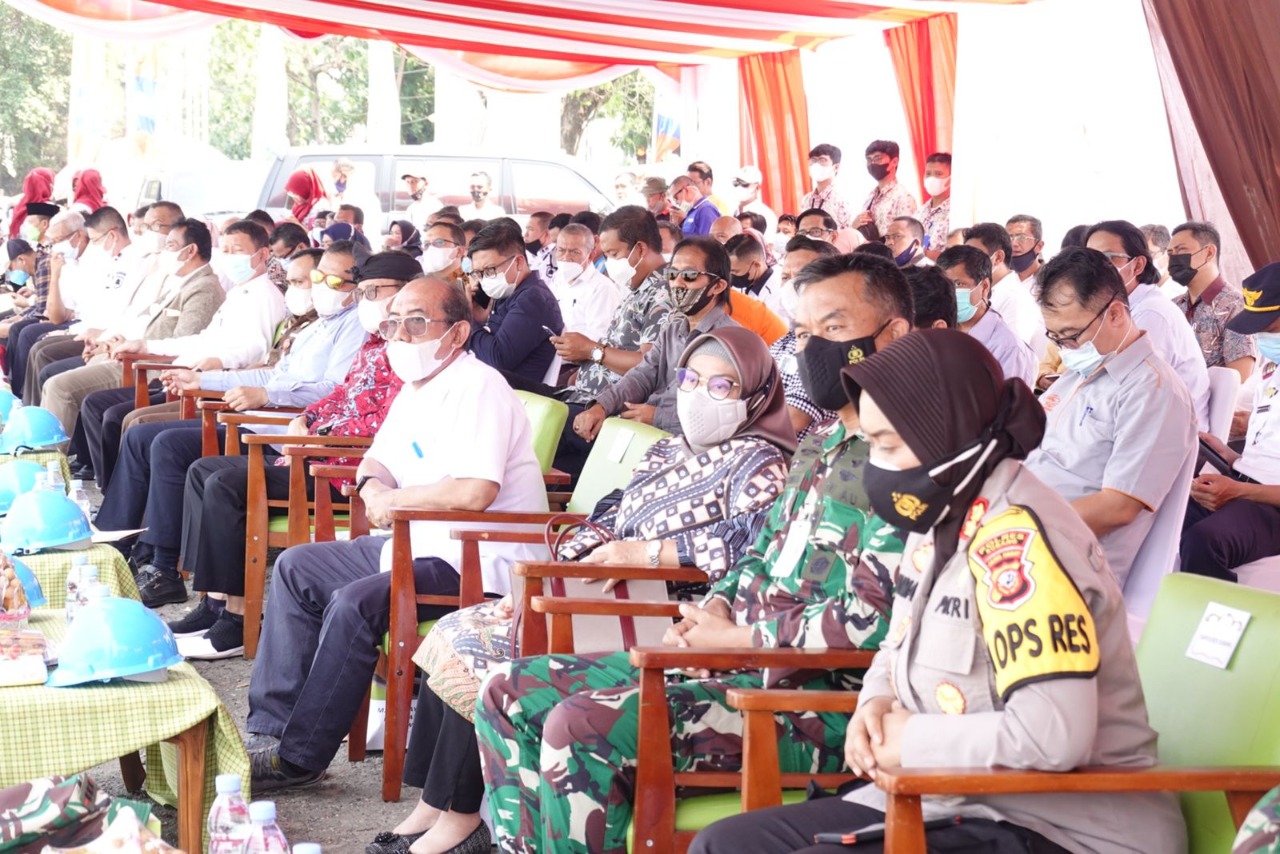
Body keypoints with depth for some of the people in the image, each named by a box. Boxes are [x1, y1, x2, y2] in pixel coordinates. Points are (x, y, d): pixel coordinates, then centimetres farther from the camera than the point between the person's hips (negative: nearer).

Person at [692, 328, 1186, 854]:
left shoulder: (1016, 537, -22)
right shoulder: (939, 521, 7)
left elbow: (1054, 733, -32)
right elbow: (901, 650, 24)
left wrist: (908, 741, -17)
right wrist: (876, 706, 0)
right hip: (962, 805, 10)